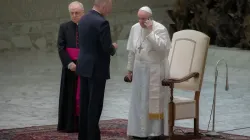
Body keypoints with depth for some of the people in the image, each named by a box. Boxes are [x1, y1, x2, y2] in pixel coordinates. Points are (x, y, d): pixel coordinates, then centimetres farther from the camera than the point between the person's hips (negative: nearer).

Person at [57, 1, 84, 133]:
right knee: (70, 95, 3)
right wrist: (69, 63, -12)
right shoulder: (64, 27, 4)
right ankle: (70, 124, 7)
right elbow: (60, 47, -1)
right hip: (70, 66, 1)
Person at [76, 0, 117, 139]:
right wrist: (113, 47, 2)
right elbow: (107, 48, -21)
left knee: (85, 103, 12)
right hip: (97, 69, -8)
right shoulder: (102, 22, -18)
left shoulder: (83, 19, 9)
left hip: (84, 67, 8)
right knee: (95, 105, -4)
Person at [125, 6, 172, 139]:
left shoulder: (160, 29, -12)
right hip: (139, 69, 5)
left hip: (155, 70, -5)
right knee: (139, 99, 7)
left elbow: (162, 47, -26)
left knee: (154, 100, -2)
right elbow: (132, 51, 10)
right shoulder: (135, 28, 4)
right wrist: (130, 69, 11)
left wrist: (150, 32, -25)